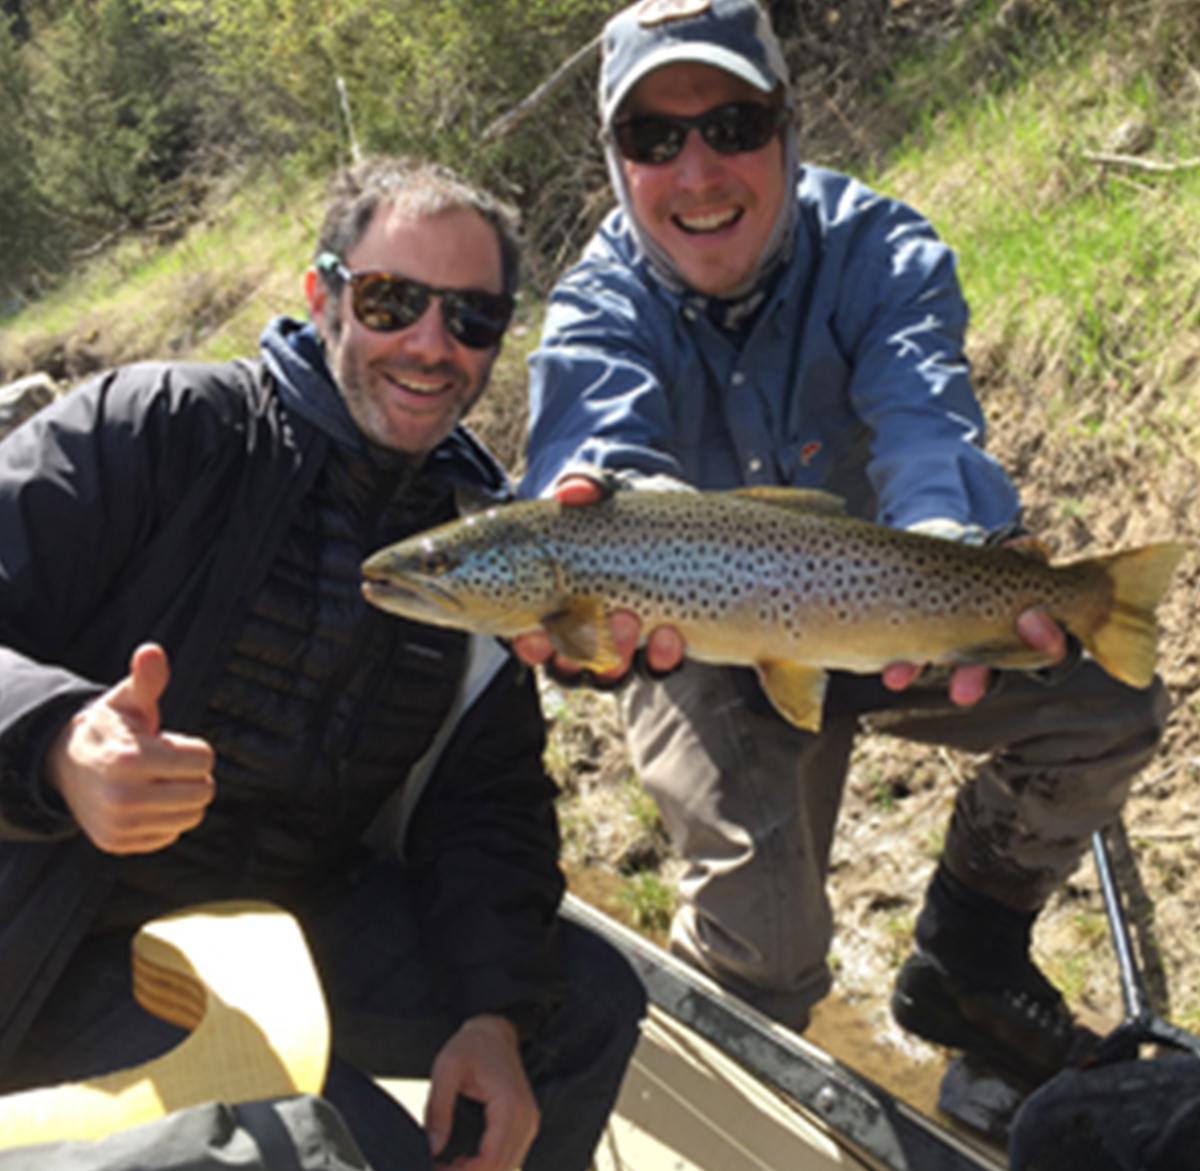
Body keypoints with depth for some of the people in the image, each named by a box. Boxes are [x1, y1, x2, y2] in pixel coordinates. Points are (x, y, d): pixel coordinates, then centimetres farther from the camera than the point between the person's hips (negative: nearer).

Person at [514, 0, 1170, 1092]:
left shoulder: (878, 250, -16)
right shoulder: (600, 305, -17)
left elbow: (923, 419, -36)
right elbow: (596, 439, -41)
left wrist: (951, 553, -60)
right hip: (700, 644, -2)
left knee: (1111, 709, -12)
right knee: (765, 946, -21)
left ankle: (966, 964, 10)